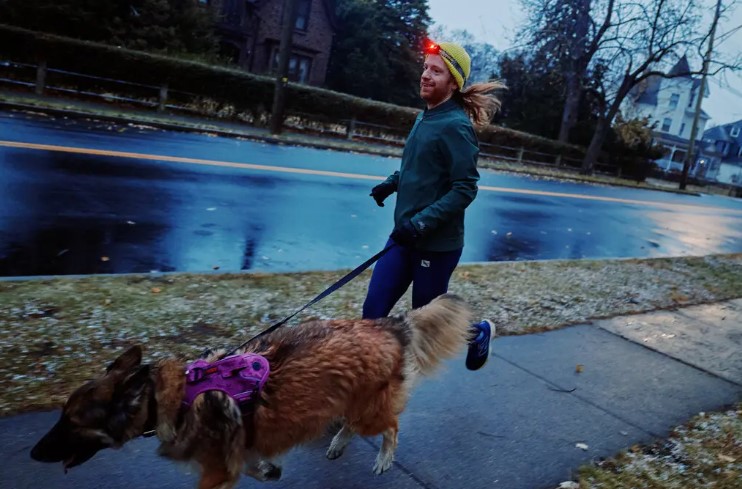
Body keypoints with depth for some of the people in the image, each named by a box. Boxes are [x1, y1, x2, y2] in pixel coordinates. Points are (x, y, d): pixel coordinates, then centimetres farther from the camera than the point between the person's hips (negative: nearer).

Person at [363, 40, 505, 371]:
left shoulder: (455, 125, -16)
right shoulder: (425, 117, 8)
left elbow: (465, 189, -19)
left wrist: (422, 222, -26)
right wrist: (392, 183, 7)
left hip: (437, 244, -7)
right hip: (404, 237, 8)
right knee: (373, 313, 4)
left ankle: (478, 332, 39)